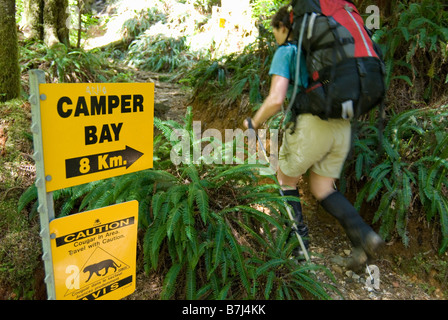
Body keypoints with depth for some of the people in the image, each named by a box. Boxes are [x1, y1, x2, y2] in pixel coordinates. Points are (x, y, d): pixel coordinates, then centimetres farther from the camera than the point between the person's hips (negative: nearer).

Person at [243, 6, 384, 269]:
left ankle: (299, 239, 24)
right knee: (322, 188, 18)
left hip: (310, 126, -7)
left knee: (286, 179, 19)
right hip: (342, 126, 7)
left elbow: (275, 100, -14)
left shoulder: (285, 52, 0)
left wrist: (254, 123, 2)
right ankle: (364, 236, -1)